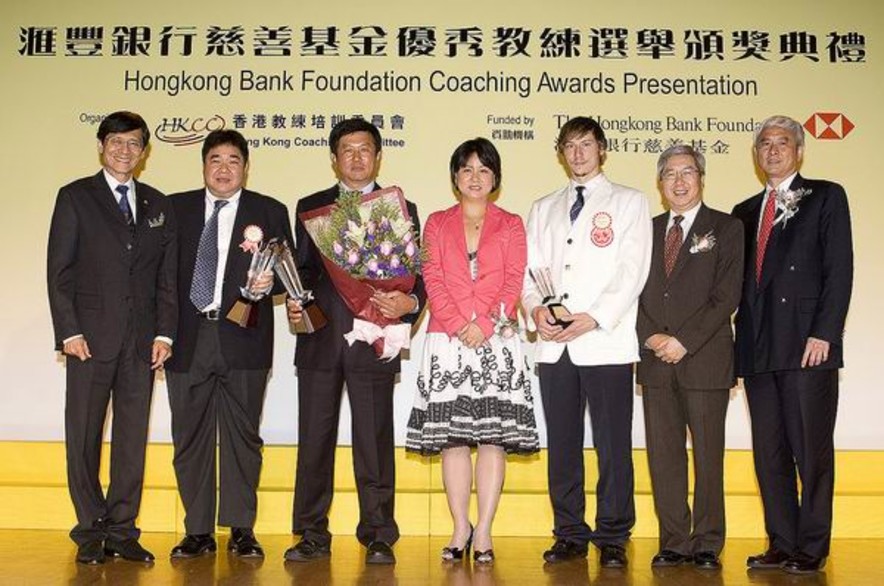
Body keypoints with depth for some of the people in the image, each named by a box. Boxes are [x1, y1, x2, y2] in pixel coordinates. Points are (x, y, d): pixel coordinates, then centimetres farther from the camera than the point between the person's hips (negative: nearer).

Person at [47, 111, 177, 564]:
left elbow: (168, 275, 11)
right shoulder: (75, 197, 4)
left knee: (132, 436, 5)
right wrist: (69, 331, -9)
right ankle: (91, 533, 15)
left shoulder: (157, 204, 14)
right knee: (84, 436, 3)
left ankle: (122, 531, 14)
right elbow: (58, 269, -1)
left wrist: (164, 332, 2)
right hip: (91, 336, -3)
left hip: (142, 340, 3)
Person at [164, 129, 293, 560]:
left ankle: (241, 530, 13)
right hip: (187, 338, 2)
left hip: (242, 339, -2)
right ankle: (198, 531, 17)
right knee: (190, 436, 6)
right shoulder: (175, 208, 12)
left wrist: (270, 281, -16)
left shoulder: (270, 212, 7)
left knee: (242, 435, 3)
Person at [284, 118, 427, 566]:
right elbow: (302, 268, 14)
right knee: (314, 441, 6)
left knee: (374, 442, 1)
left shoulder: (400, 209, 10)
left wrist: (408, 303, -16)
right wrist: (295, 302, -6)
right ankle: (312, 536, 16)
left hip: (374, 339, -2)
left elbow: (416, 275, 5)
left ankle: (378, 537, 11)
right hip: (319, 339, 2)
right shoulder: (310, 207, 15)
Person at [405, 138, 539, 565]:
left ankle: (484, 531, 4)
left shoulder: (511, 225, 12)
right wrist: (458, 326, -10)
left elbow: (514, 282, 2)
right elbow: (432, 281, 4)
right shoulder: (437, 223, 14)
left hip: (497, 341, -1)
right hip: (447, 341, 1)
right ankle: (461, 528, 9)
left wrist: (484, 325, -11)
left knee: (493, 434, -3)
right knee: (451, 435, 0)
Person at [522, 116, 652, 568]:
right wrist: (535, 308, -8)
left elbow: (632, 271, -3)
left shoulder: (629, 202, 9)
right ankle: (570, 535, 17)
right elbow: (529, 269, 13)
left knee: (613, 445, -1)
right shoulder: (543, 208, 21)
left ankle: (612, 538, 10)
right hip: (553, 345, 4)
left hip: (606, 341, -3)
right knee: (562, 445, 7)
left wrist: (593, 318, -14)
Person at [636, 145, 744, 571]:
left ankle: (707, 544, 14)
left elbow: (726, 296, -7)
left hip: (705, 360, -3)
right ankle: (674, 543, 15)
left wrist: (683, 341, -13)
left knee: (708, 455, 3)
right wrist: (651, 338, -7)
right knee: (663, 455, 5)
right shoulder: (647, 230, 14)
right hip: (655, 361, 4)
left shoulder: (726, 228, 3)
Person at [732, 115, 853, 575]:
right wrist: (743, 340, 6)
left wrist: (824, 333, -13)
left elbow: (838, 269, -4)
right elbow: (739, 280, 15)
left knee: (812, 450, -1)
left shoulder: (825, 197, 6)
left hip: (807, 345, -5)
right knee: (769, 452, 7)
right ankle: (781, 545, 16)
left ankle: (812, 548, 10)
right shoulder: (745, 212, 20)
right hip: (758, 348, 5)